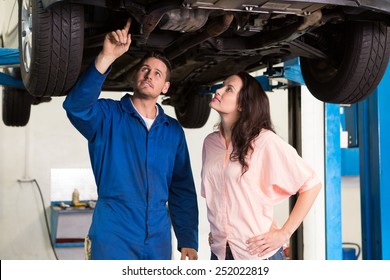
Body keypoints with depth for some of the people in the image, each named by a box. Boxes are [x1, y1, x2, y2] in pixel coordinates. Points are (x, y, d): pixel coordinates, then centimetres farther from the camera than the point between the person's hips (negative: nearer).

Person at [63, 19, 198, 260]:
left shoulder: (174, 130, 9)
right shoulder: (108, 115, -1)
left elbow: (183, 189, 9)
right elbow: (76, 106, -24)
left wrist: (188, 240, 2)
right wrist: (106, 58, -34)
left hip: (159, 242, 4)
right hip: (113, 240, -4)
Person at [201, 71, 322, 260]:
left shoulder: (264, 141, -13)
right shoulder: (210, 142, 4)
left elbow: (311, 184, -11)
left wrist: (284, 233, -12)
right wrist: (215, 228, 8)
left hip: (259, 253, -5)